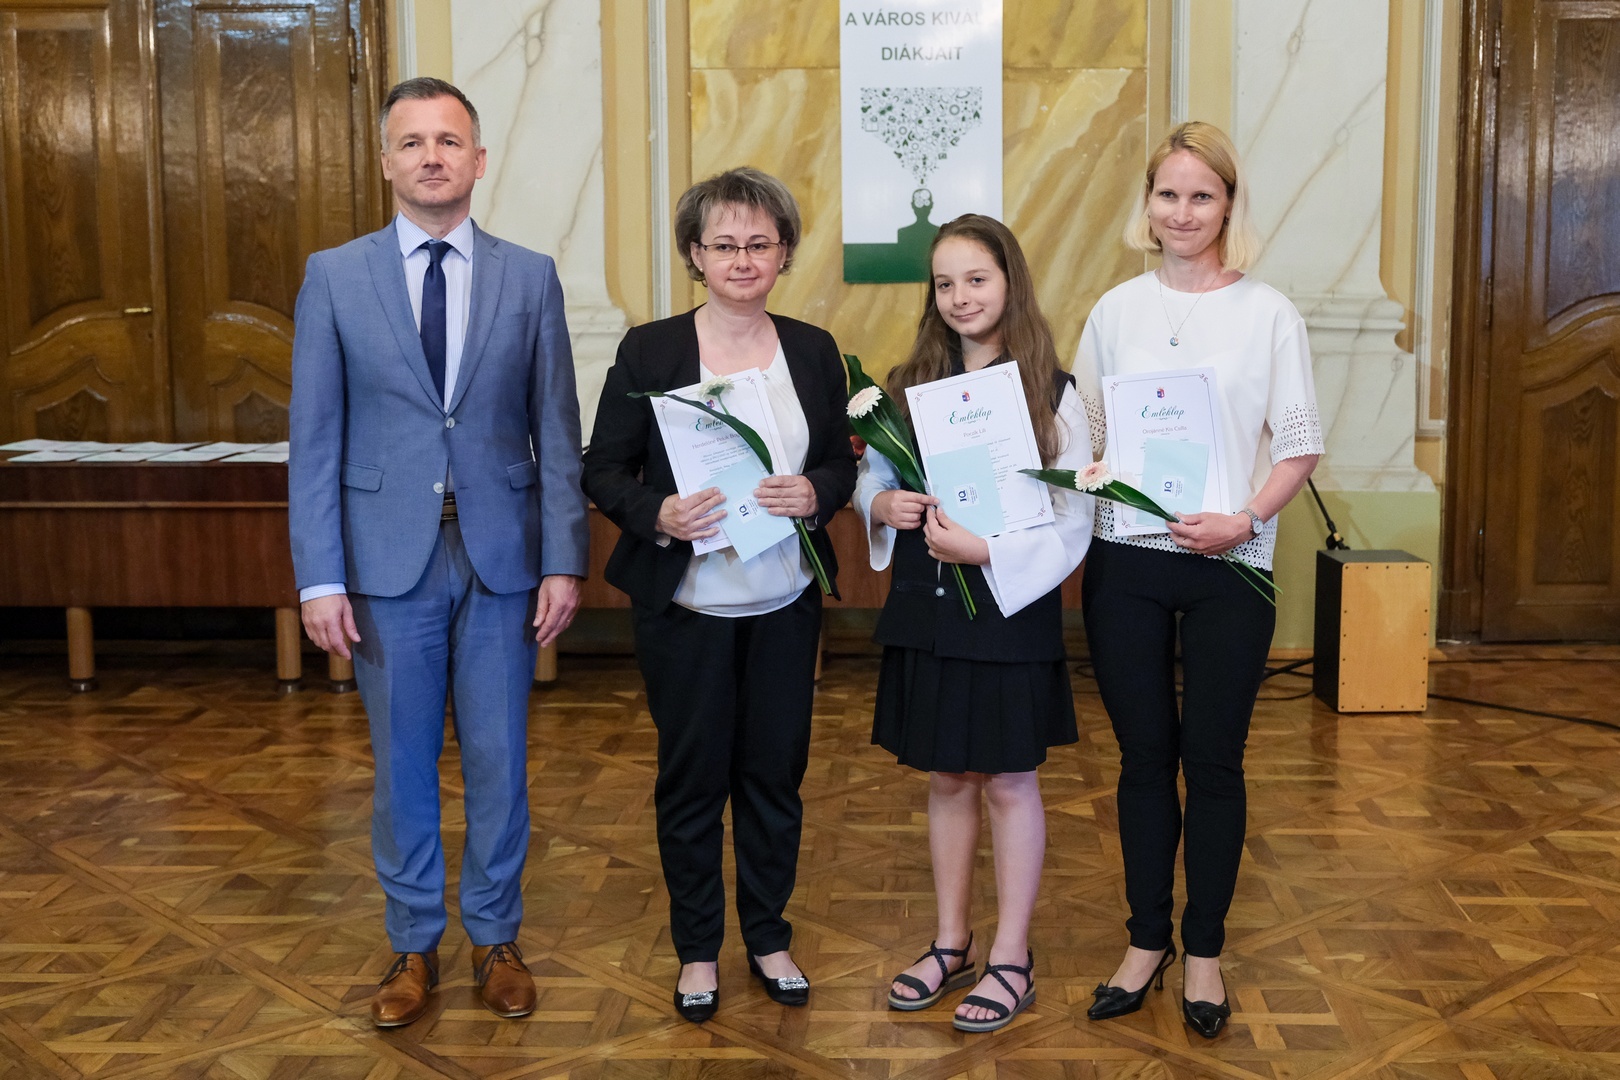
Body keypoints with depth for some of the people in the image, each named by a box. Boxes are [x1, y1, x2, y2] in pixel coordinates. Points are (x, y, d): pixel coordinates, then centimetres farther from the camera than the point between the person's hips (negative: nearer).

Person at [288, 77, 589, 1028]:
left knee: (498, 760, 9)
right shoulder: (334, 277, 1)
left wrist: (564, 560, -4)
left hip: (502, 556, 0)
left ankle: (497, 938, 27)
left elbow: (558, 433, 2)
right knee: (403, 763, 11)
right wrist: (320, 577, -6)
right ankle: (415, 945, 28)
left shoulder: (531, 277, 3)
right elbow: (316, 439, -1)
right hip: (389, 560, 0)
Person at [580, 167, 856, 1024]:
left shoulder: (813, 351, 3)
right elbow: (602, 470, -4)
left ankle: (768, 937, 31)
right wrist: (656, 515, -23)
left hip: (785, 606, 3)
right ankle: (697, 948, 28)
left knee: (775, 772, 12)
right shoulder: (649, 350, -5)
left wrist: (817, 493, -14)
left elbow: (841, 462, 8)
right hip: (685, 606, -2)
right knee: (692, 777, 9)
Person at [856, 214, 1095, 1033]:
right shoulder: (909, 382, 5)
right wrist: (884, 505, -11)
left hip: (1010, 611, -4)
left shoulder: (1050, 391, -7)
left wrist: (985, 551, -22)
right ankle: (951, 944, 30)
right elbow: (870, 479, 11)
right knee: (946, 779, 14)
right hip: (926, 612, 4)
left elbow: (1071, 526, -10)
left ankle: (1012, 960, 21)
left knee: (1008, 782, 7)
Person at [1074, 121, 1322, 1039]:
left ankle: (1204, 951, 21)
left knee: (1214, 759, 5)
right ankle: (1147, 942, 24)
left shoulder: (1269, 315, -1)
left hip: (1228, 567, -2)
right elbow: (1083, 434, 11)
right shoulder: (1116, 310, 7)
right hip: (1126, 560, 2)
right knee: (1145, 757, 10)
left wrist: (1245, 521, -16)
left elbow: (1301, 446, -2)